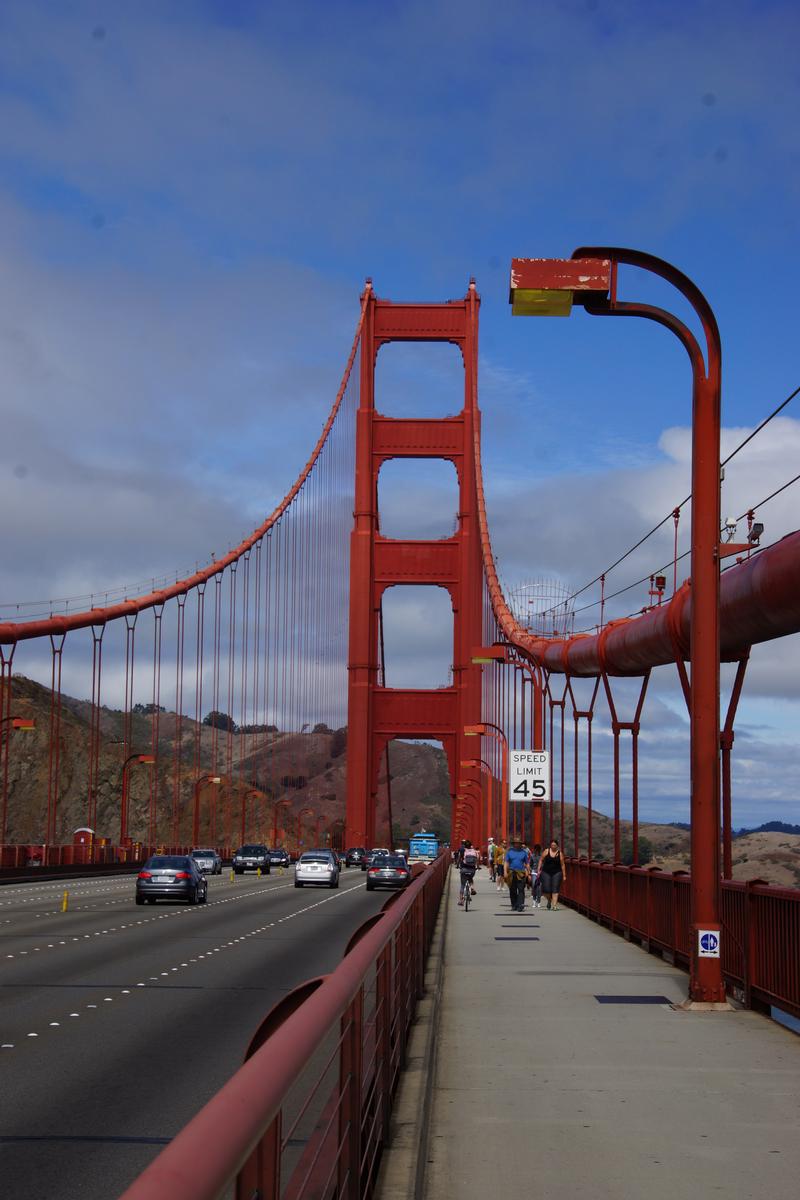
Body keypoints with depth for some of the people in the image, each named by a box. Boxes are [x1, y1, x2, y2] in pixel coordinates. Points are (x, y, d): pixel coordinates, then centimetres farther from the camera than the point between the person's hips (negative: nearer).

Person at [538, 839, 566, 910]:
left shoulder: (560, 853, 1)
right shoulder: (547, 851, 1)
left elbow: (562, 865, 3)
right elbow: (541, 860, 7)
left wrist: (564, 875, 2)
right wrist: (539, 870, 1)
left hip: (557, 873, 0)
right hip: (546, 872, 0)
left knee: (555, 890, -5)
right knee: (546, 889, -5)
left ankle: (554, 905, -4)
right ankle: (549, 900, 26)